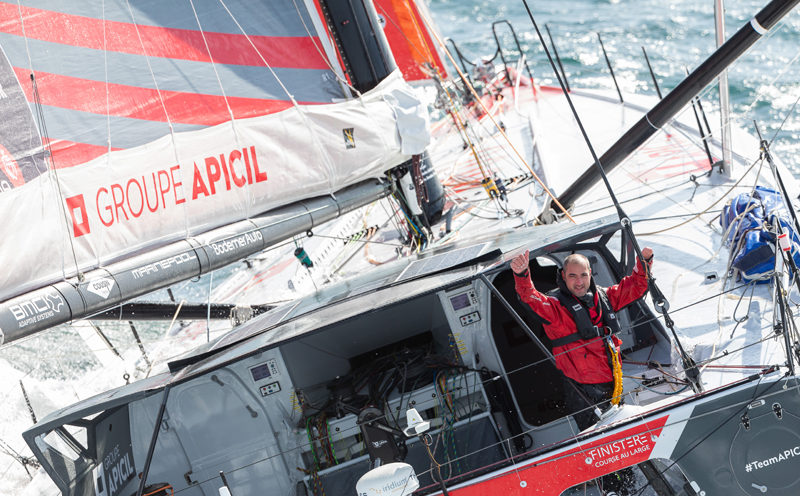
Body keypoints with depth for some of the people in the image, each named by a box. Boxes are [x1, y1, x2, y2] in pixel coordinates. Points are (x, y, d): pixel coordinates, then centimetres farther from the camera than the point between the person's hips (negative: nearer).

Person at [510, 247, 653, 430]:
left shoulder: (604, 297, 11)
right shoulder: (555, 305, -7)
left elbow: (635, 286, 22)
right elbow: (531, 298, -26)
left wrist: (645, 261, 6)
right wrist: (521, 274, -45)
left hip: (613, 382, 6)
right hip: (583, 389, -6)